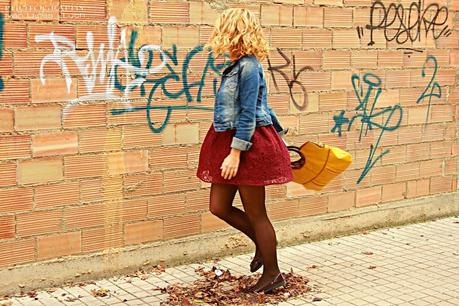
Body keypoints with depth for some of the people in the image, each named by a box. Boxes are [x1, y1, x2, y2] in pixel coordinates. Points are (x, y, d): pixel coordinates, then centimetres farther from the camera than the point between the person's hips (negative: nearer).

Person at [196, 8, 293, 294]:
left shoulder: (248, 66, -16)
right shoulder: (240, 65, 12)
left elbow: (248, 114, -19)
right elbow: (262, 106, 20)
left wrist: (235, 153, -21)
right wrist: (279, 133, 27)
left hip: (249, 145, -9)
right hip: (229, 142, 9)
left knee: (255, 213, 2)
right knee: (219, 207, 11)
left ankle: (272, 274, 18)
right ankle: (263, 242, 31)